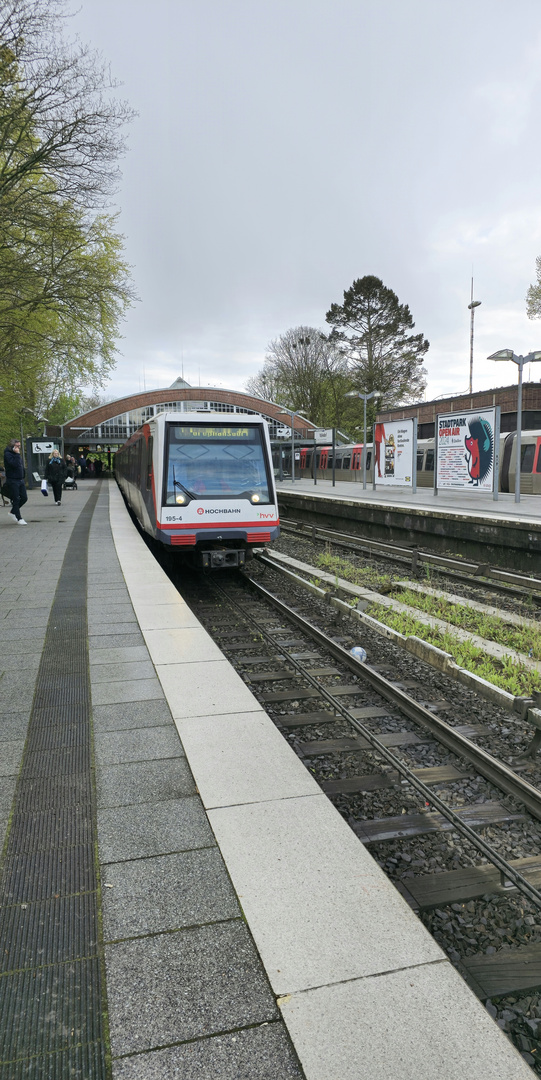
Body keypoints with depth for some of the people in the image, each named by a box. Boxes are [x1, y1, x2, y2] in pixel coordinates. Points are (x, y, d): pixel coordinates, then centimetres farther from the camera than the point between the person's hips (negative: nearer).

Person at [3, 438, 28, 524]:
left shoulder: (17, 454, 15)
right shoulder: (7, 454, -12)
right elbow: (15, 464, -26)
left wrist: (23, 477, 12)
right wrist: (17, 454, -22)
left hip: (20, 479, 8)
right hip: (13, 481, -8)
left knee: (24, 498, 7)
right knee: (16, 499, -2)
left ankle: (13, 512, 26)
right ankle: (19, 519, 4)